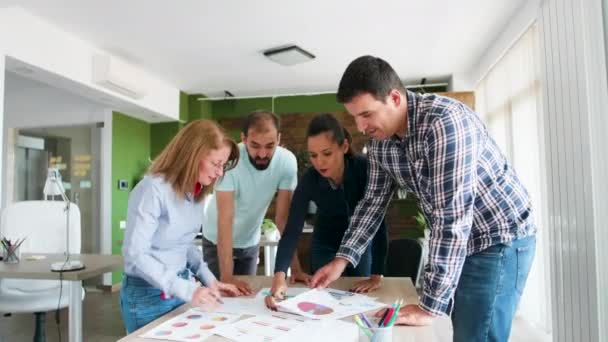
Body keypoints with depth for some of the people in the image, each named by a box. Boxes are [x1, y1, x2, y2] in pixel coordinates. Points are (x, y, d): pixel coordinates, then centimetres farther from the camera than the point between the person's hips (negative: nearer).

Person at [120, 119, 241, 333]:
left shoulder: (195, 191, 2)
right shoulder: (153, 189, -22)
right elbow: (135, 254, -24)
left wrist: (209, 280, -1)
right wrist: (187, 290, -29)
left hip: (180, 288, 7)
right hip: (147, 295, -7)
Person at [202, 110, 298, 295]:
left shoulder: (287, 161, -22)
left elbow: (284, 216, -18)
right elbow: (226, 218, -33)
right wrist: (227, 276, -36)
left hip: (251, 242, 3)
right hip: (218, 241, -3)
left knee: (246, 295, 13)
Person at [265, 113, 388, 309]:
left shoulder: (364, 168, -30)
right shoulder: (309, 180, -27)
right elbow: (292, 230, -32)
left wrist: (377, 276, -32)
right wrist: (279, 277, -46)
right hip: (326, 247, 1)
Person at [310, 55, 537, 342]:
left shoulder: (444, 121, -29)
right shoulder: (379, 140, -5)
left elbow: (452, 216, -32)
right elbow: (373, 201, 6)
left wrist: (429, 306, -30)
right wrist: (342, 259, -3)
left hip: (499, 238, -6)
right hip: (455, 244, 7)